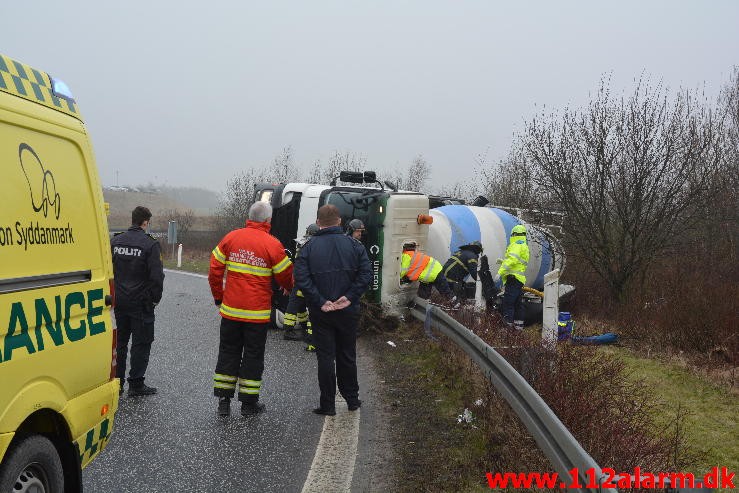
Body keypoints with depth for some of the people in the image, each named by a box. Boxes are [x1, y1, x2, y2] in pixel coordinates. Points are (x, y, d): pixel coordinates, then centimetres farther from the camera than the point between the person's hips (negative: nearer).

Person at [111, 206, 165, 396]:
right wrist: (155, 298, -2)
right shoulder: (150, 244, -12)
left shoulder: (115, 241, 6)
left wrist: (112, 295, 14)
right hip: (141, 302, -5)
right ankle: (136, 384, 4)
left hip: (119, 300, 5)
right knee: (141, 342, 3)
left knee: (120, 340, 15)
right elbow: (157, 275, -15)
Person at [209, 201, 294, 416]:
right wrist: (290, 287, 21)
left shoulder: (231, 237, 0)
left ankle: (223, 399, 14)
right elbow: (286, 277, -2)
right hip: (257, 312, -3)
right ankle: (249, 403, 14)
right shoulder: (272, 245, -10)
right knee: (253, 355, 8)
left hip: (230, 309, 3)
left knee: (228, 352, 14)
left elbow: (215, 271, 3)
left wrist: (218, 296, 14)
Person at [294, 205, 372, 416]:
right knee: (347, 356, 16)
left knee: (325, 357, 5)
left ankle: (328, 405, 8)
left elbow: (301, 278, -16)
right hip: (348, 312, 2)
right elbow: (366, 274, -11)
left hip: (321, 313, -1)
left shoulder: (309, 247, -5)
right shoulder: (353, 245, -2)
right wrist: (350, 297, -11)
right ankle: (352, 399, 25)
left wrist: (320, 302, -14)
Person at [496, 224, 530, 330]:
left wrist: (501, 271, -25)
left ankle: (508, 323, -16)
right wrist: (503, 261, 28)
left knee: (508, 301, -12)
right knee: (518, 302, 13)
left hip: (513, 277, -10)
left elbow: (512, 260, -23)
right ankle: (519, 324, 16)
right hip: (520, 279, 10)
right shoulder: (525, 246, 23)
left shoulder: (517, 245, -9)